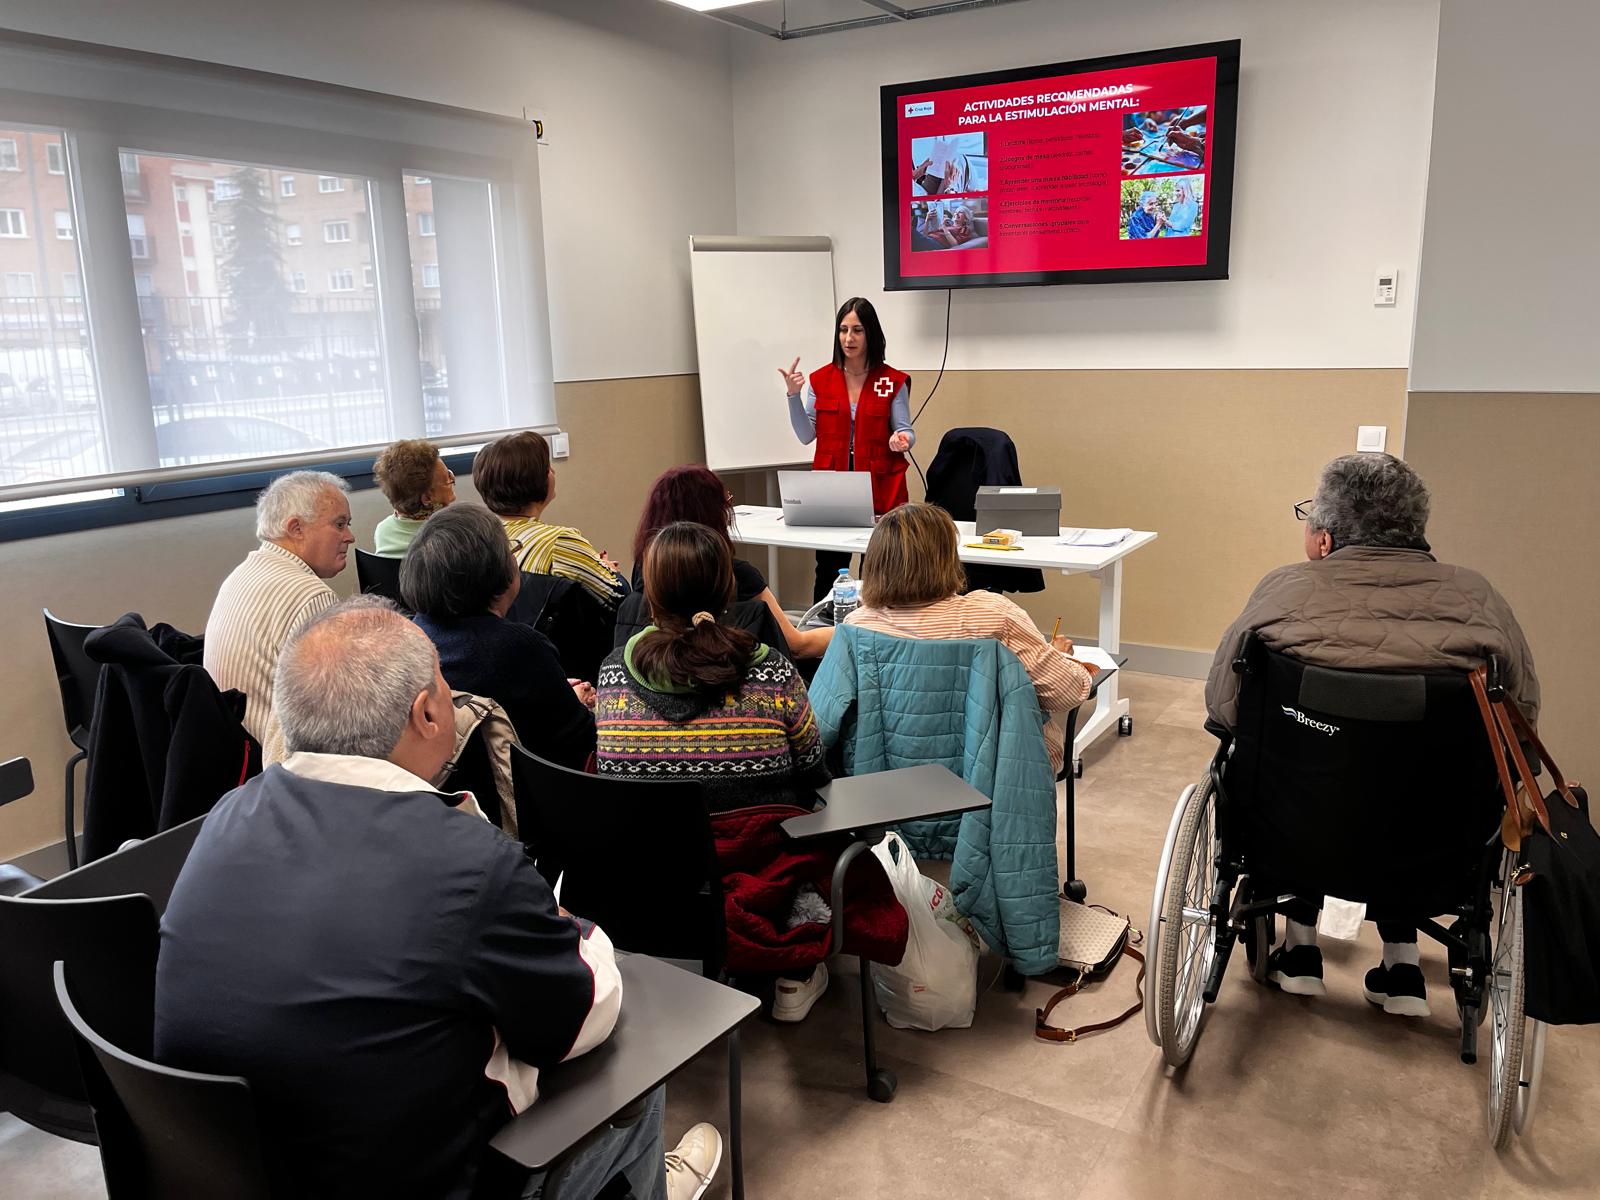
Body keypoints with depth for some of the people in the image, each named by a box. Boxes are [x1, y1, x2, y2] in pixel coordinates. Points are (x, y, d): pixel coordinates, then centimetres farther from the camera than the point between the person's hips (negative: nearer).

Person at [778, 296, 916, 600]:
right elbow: (806, 436, 5)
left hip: (879, 491, -1)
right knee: (828, 574, 3)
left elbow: (905, 430, 3)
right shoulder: (820, 380, 7)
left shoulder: (894, 382, 2)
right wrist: (793, 395, -6)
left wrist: (900, 440, -20)